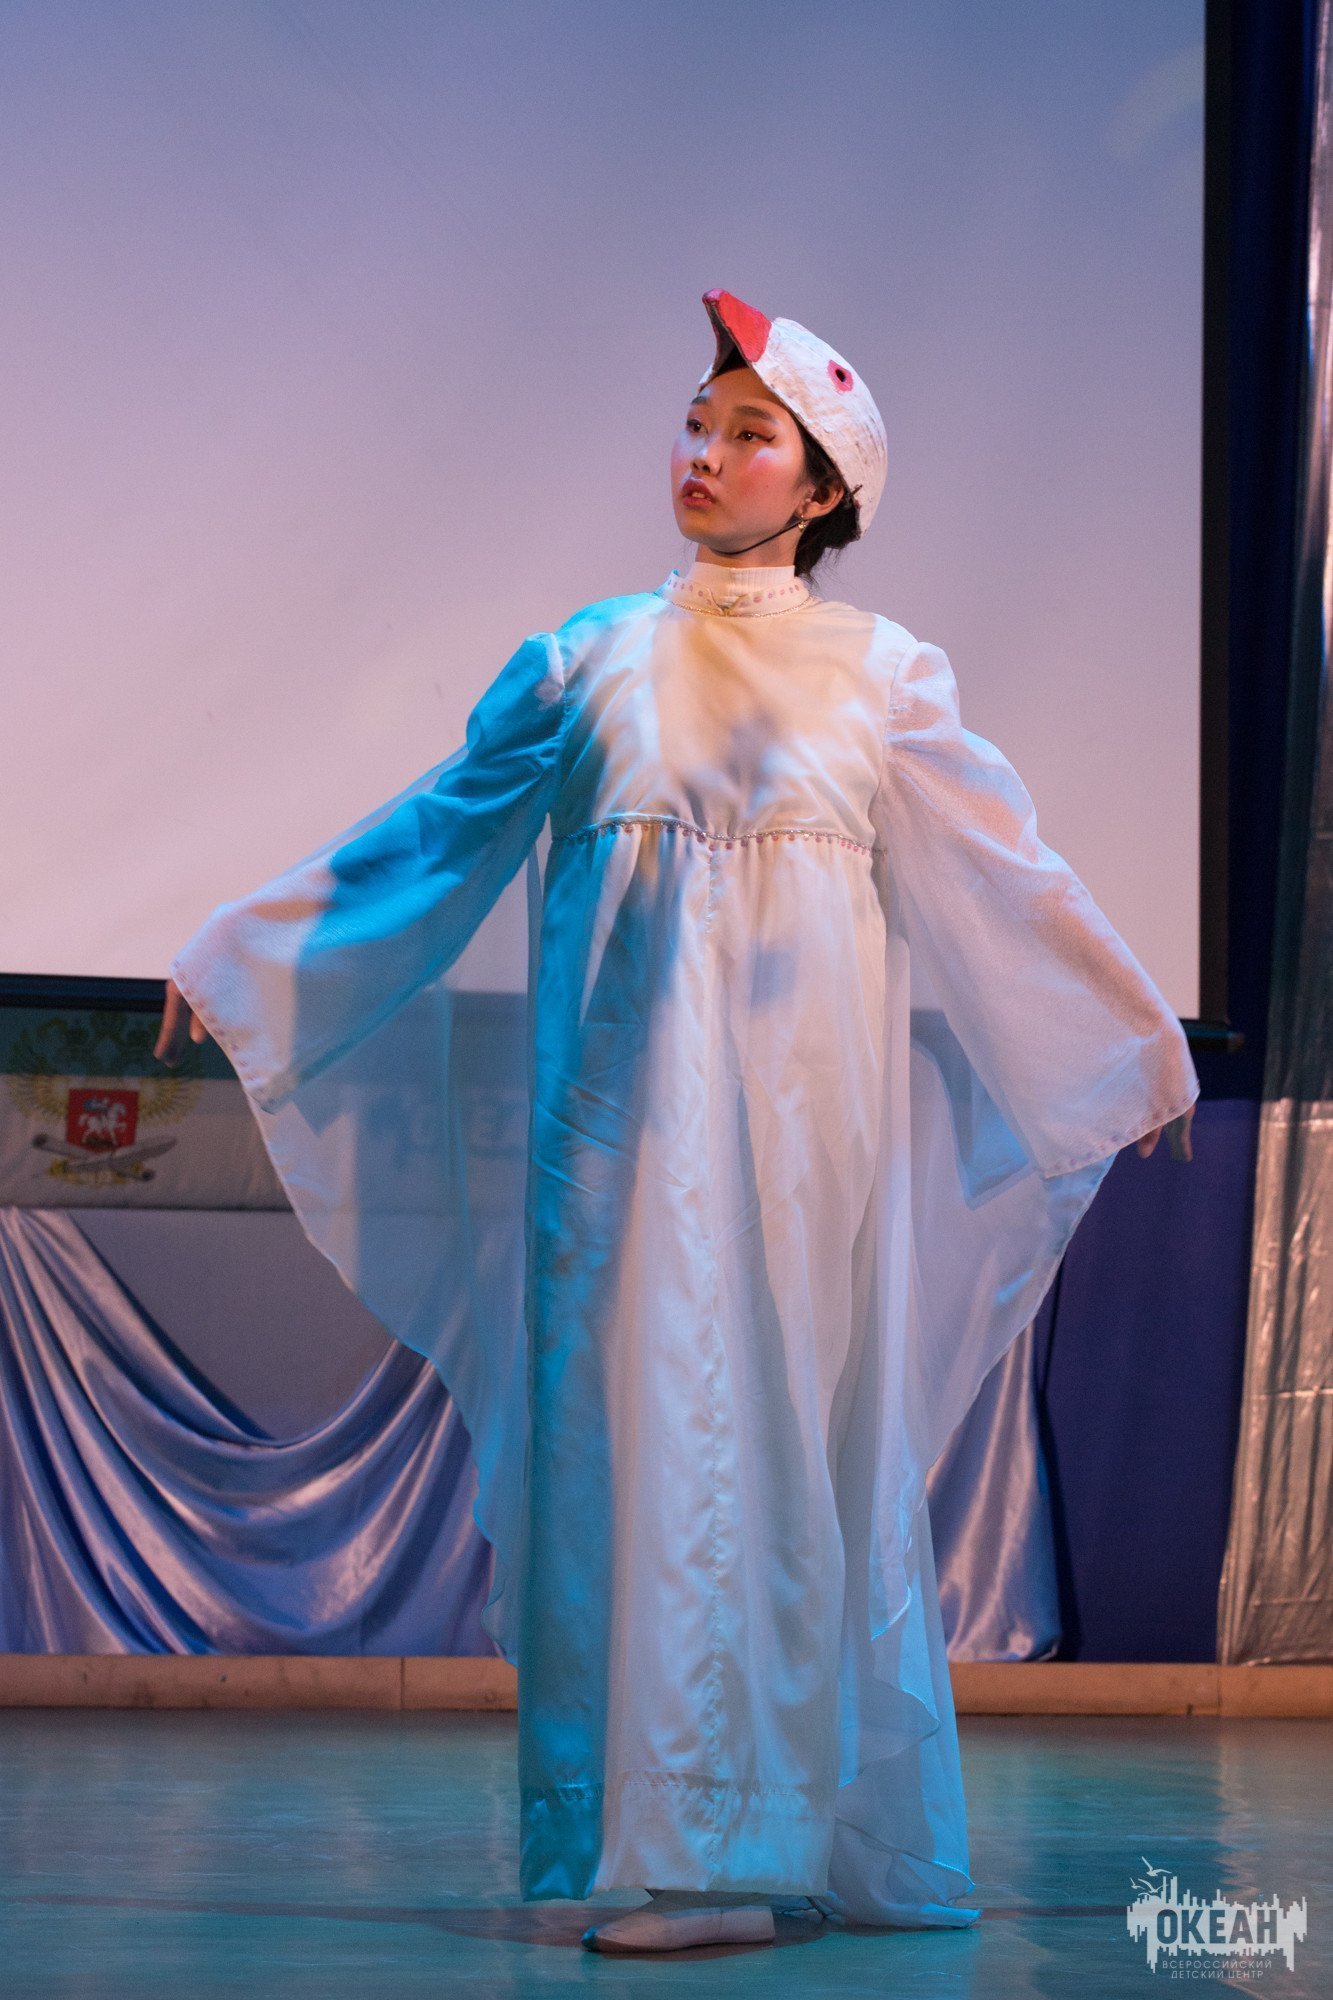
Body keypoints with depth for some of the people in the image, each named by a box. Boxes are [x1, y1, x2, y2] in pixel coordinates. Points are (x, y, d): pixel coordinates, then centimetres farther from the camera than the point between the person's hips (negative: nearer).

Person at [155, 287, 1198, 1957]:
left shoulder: (884, 673, 6)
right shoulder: (591, 660, 10)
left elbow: (1002, 881, 12)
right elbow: (432, 837, 15)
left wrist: (1139, 1050, 16)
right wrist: (237, 960, 17)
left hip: (809, 1095, -1)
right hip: (637, 1095, 1)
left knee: (806, 1426, -2)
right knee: (655, 1423, -3)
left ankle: (828, 1838, 2)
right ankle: (700, 1848, 0)